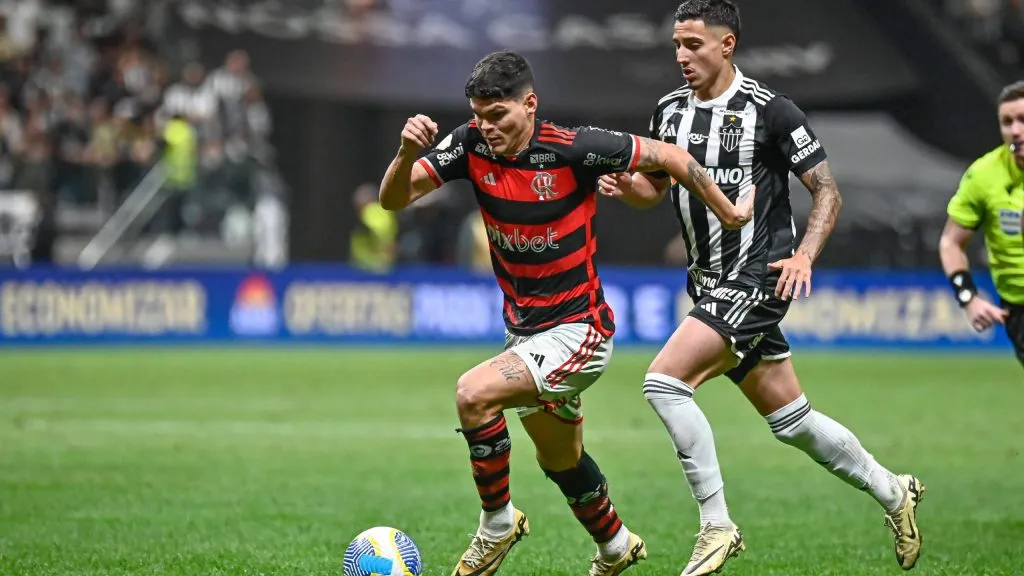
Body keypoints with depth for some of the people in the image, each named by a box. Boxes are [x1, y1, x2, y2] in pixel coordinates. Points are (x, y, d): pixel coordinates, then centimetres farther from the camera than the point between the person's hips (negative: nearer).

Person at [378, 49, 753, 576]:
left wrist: (728, 212, -2)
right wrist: (408, 152, -33)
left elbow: (668, 156, -11)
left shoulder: (574, 149, -22)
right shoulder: (471, 145, -8)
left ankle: (498, 523, -7)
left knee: (473, 393, -27)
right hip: (524, 329, 7)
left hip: (578, 329, -7)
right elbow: (394, 198, -13)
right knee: (559, 459, 24)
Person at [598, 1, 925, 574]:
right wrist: (625, 184, -3)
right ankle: (893, 492, 32)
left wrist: (805, 254, -20)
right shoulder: (670, 110, 8)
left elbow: (828, 189, -6)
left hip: (757, 280, -7)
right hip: (711, 285, 7)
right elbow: (655, 187, 20)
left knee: (665, 380, -21)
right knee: (791, 421, 13)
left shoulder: (770, 110, -11)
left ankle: (717, 524, -14)